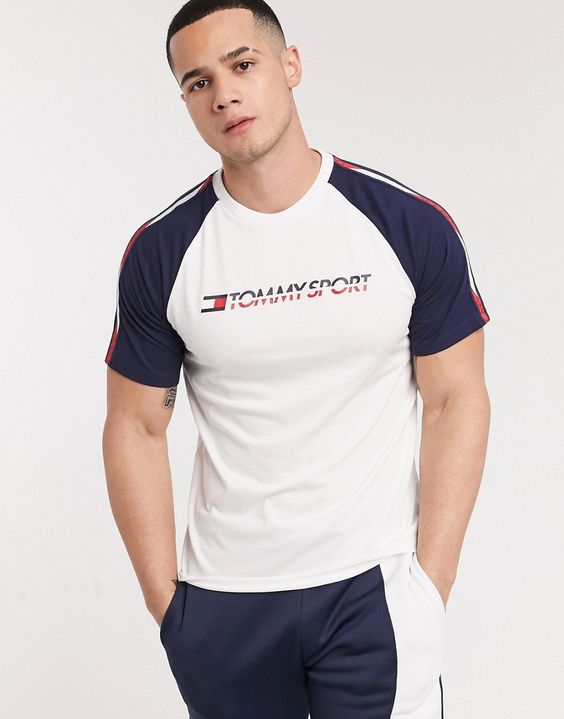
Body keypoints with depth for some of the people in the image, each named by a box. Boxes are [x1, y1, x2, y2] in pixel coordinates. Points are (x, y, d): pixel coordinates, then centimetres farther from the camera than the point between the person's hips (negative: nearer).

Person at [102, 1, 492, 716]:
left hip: (375, 586, -1)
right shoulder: (161, 253, -4)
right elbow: (137, 428, 2)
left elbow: (456, 400, -2)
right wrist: (164, 601, -2)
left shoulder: (413, 228, -6)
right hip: (222, 601, 2)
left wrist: (432, 581, -7)